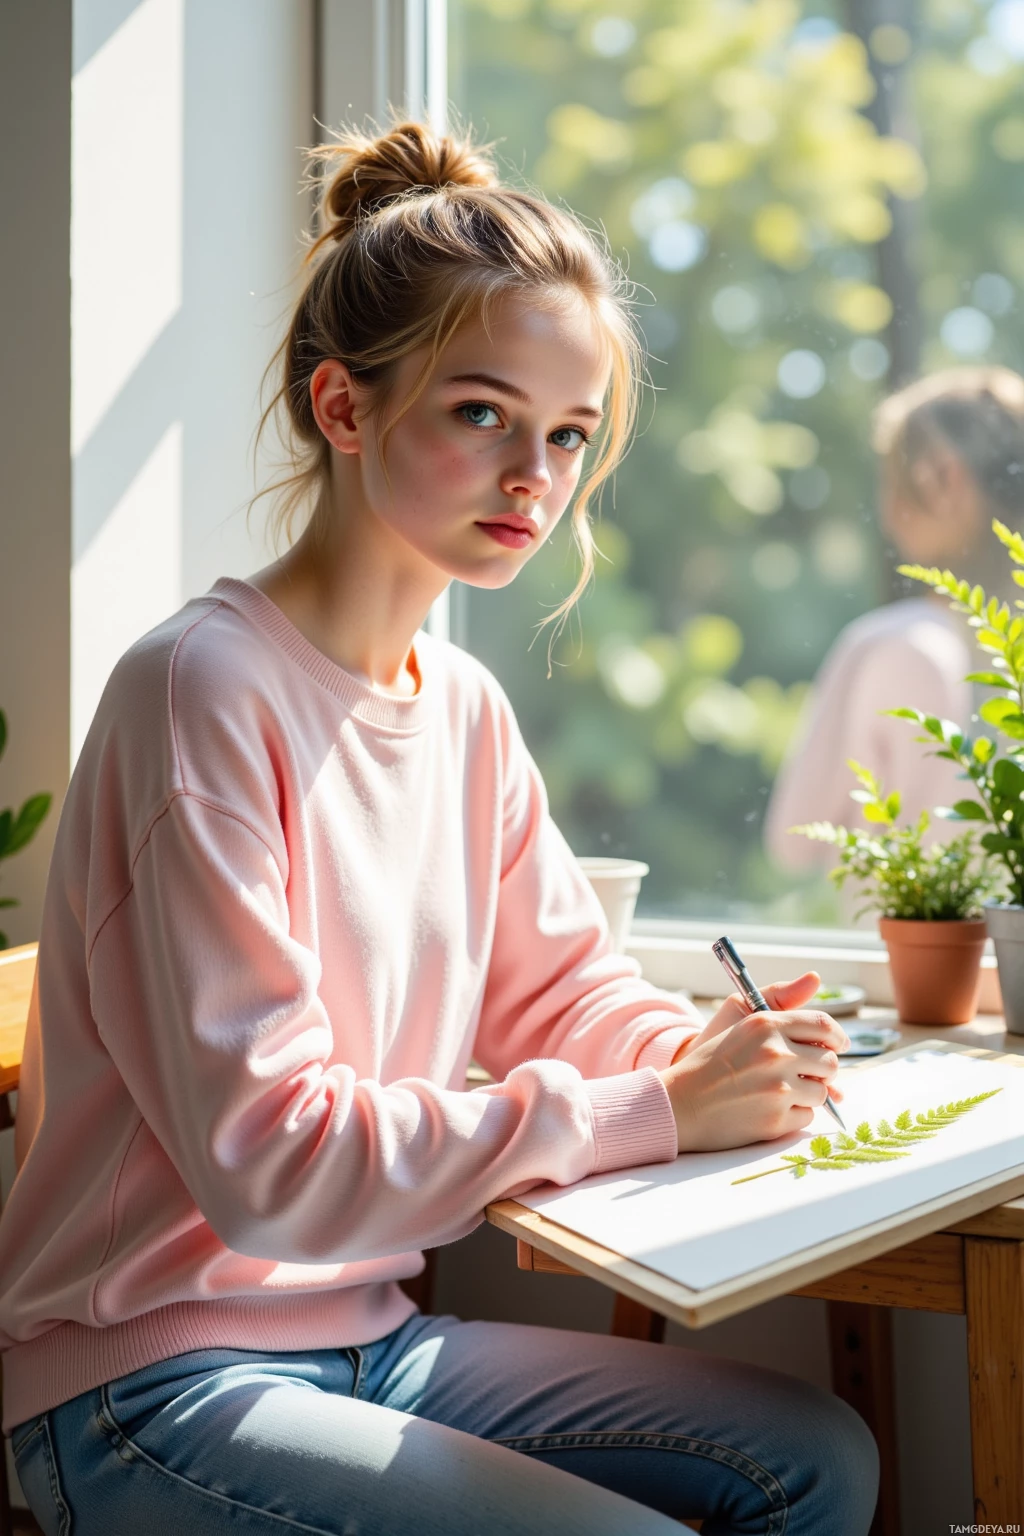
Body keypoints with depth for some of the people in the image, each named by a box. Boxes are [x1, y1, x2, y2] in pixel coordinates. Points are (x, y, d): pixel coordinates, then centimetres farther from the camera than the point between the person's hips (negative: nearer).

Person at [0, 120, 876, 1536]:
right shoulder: (205, 689, -20)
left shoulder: (466, 708, 6)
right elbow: (265, 1160, -25)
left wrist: (701, 1052, -10)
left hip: (368, 1336, 8)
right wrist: (650, 1113, -24)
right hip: (152, 1384, -8)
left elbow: (560, 987, 13)